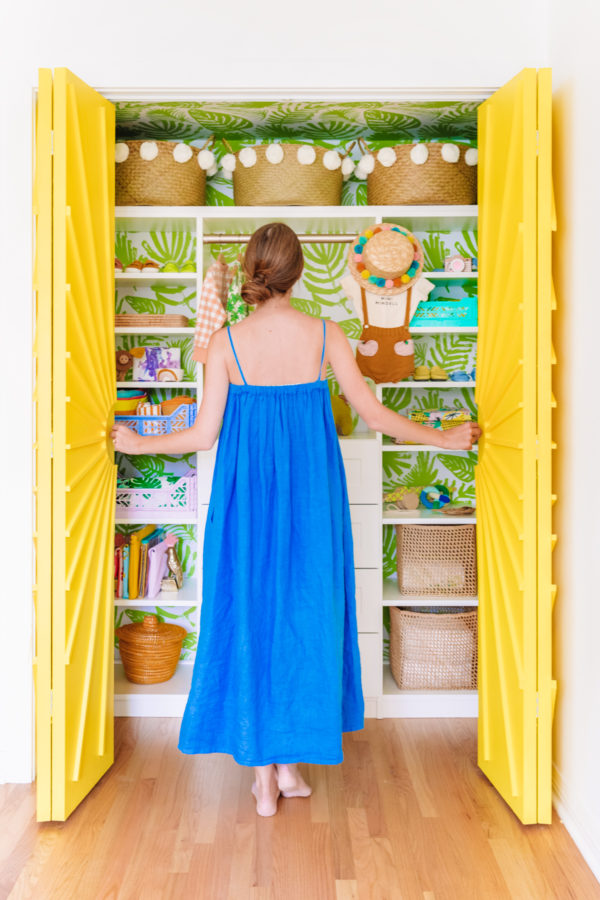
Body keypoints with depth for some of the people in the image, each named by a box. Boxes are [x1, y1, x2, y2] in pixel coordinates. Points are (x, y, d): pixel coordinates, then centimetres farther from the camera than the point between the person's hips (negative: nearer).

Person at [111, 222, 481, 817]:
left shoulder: (226, 342, -6)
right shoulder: (324, 335, -4)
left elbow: (204, 435, -6)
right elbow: (375, 416, -2)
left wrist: (135, 444, 11)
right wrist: (444, 439, 12)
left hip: (245, 490, 0)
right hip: (310, 492, 1)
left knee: (249, 615, 9)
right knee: (304, 611, 12)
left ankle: (264, 773, 18)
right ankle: (291, 762, 23)